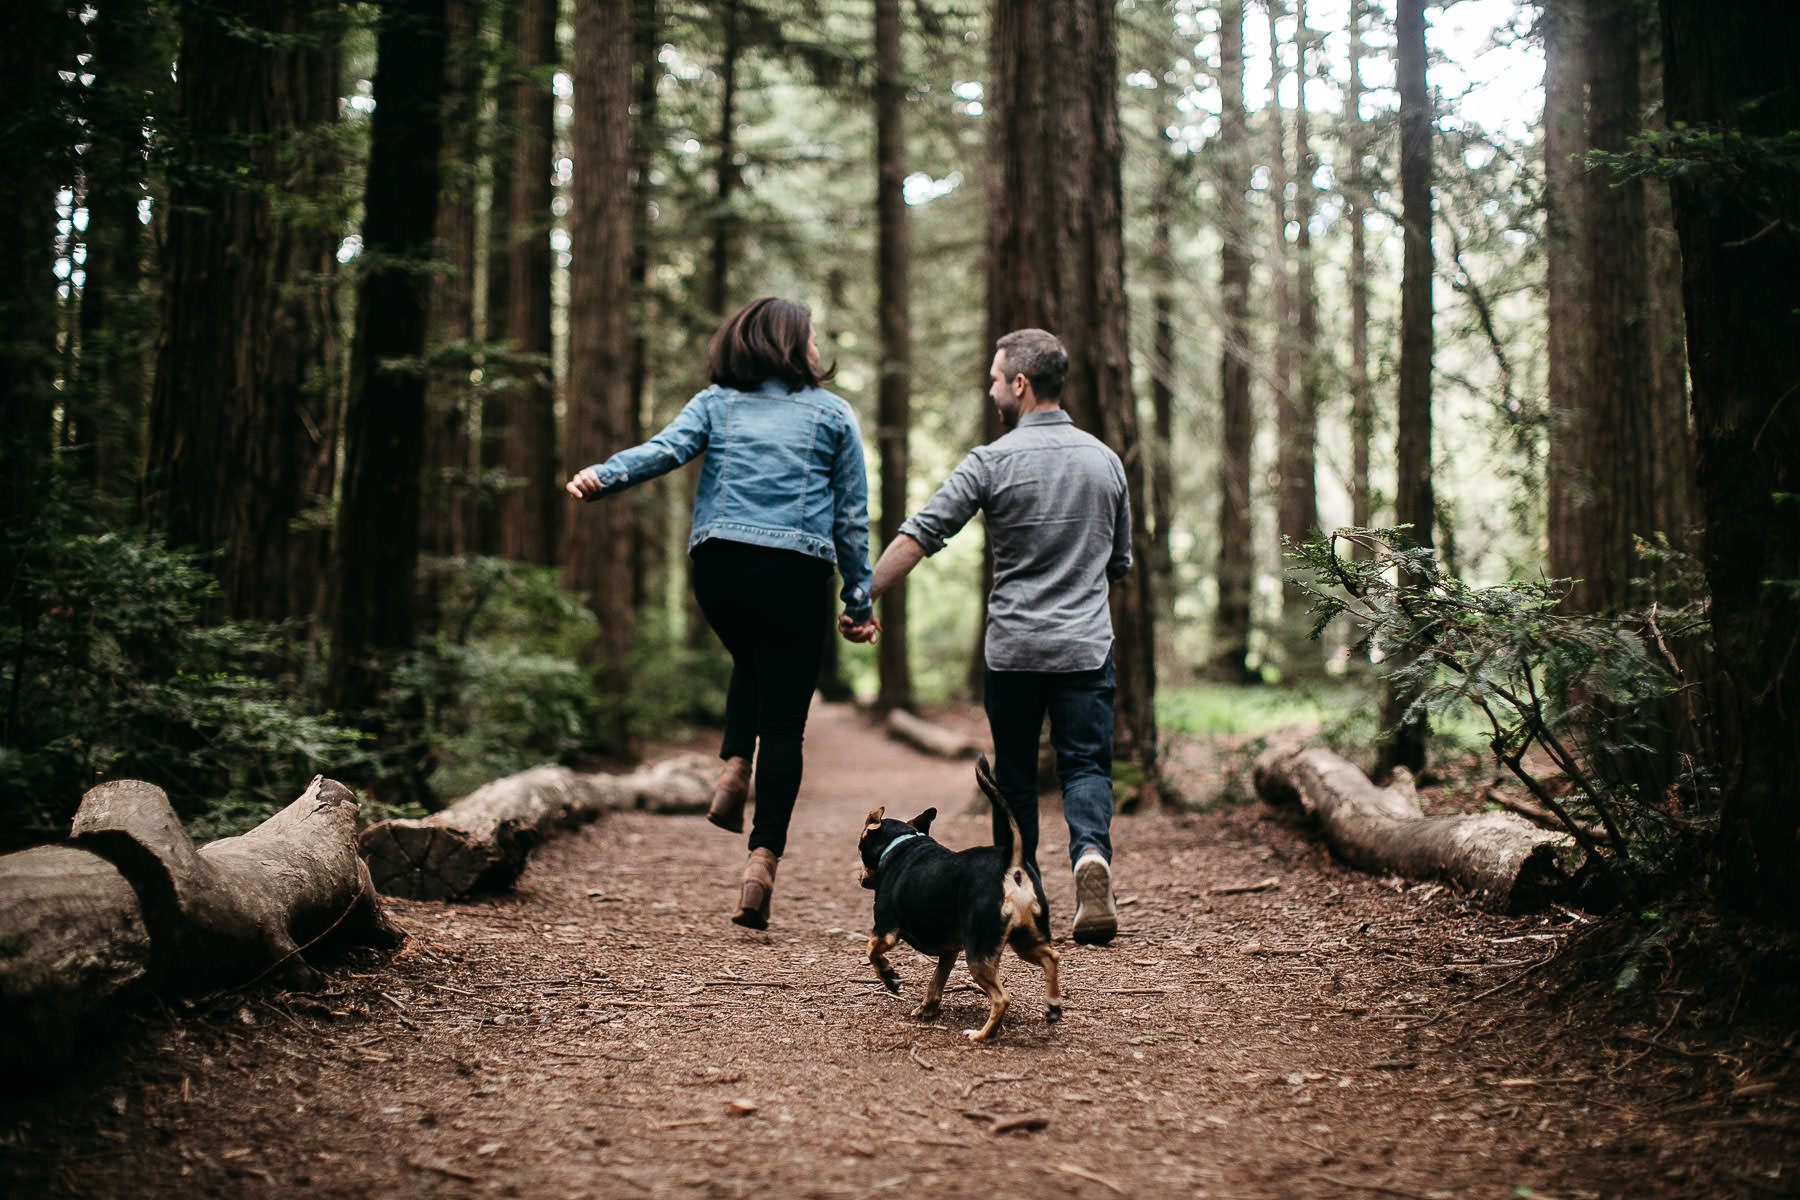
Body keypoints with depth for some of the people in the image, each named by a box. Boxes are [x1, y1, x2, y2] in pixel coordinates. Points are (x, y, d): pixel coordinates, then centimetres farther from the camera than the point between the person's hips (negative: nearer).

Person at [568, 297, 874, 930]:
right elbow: (852, 515, 8)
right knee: (783, 722, 3)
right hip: (796, 574, -2)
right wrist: (859, 597, 11)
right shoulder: (832, 414, 10)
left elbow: (665, 449, -7)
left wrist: (602, 475, -19)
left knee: (752, 664, 33)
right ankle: (763, 859, -8)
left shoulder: (715, 403, 12)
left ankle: (734, 768, 12)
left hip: (718, 567, 2)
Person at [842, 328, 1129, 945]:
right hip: (1087, 648, 2)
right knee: (1086, 766, 5)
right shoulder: (1105, 460, 6)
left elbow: (919, 535, -10)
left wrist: (863, 600, -4)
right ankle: (1092, 853, -23)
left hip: (1012, 648, -2)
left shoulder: (993, 461, -7)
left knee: (1014, 776, 13)